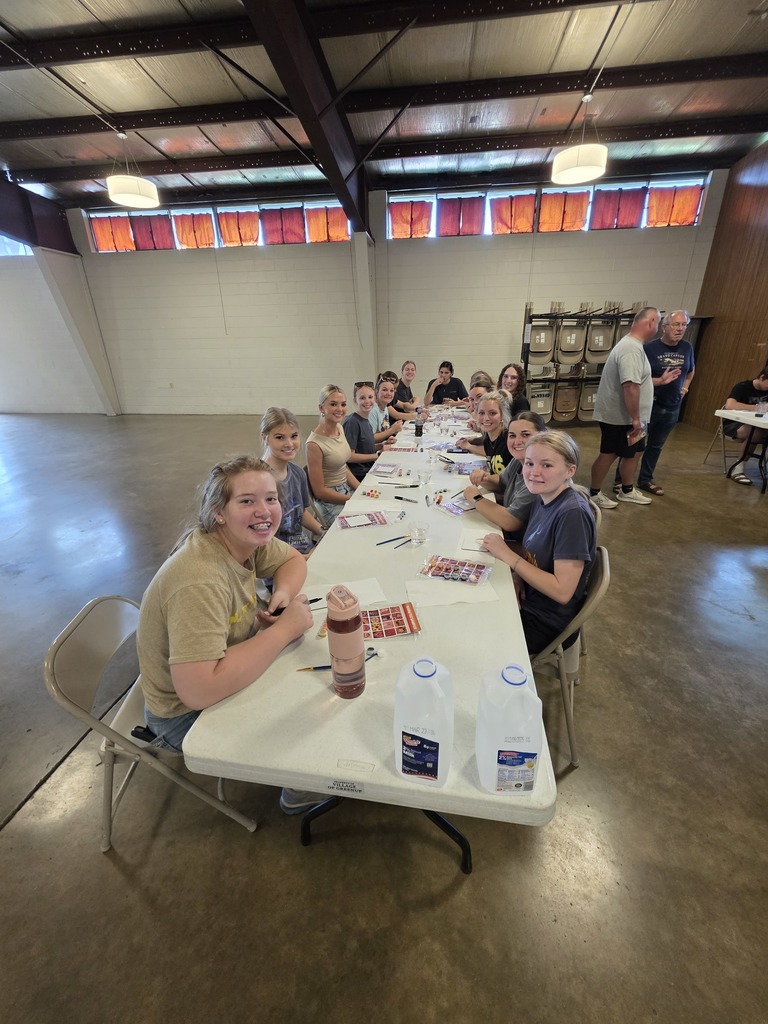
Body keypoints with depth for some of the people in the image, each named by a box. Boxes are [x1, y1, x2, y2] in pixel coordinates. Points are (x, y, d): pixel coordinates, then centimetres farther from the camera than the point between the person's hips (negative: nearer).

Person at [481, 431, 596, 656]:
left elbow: (562, 591, -27)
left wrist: (508, 555, -24)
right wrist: (517, 577, -11)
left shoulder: (573, 514, -27)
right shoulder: (542, 498, -2)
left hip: (548, 624, -7)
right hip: (526, 601, 7)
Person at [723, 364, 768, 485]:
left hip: (754, 425, 6)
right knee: (756, 434, -35)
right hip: (733, 424, -6)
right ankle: (737, 468, -23)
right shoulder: (743, 387, -15)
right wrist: (757, 407, -35)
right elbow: (729, 405, -34)